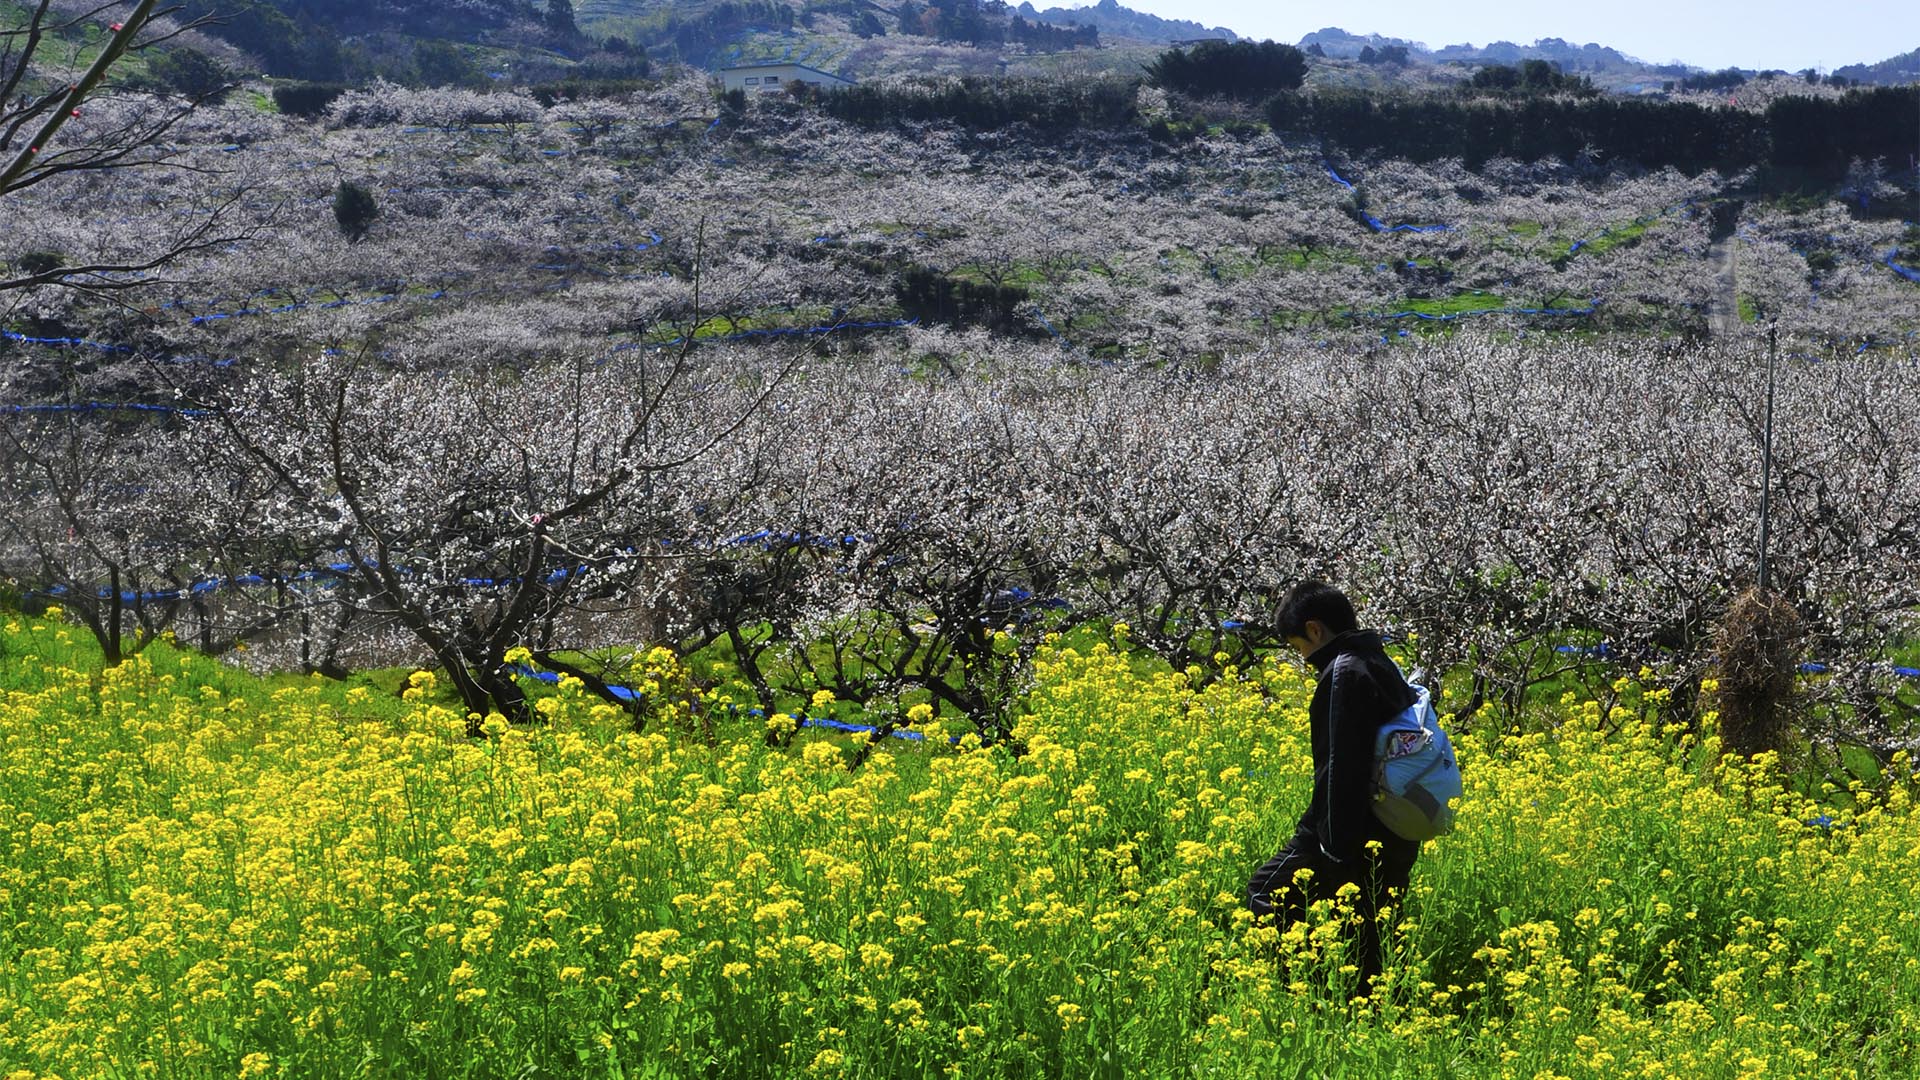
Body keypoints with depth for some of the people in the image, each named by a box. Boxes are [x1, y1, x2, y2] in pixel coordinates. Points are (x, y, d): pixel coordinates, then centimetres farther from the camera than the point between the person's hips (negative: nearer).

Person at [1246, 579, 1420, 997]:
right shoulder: (1387, 668, 16)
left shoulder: (1344, 673, -13)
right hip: (1395, 843, 9)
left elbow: (1340, 766, -19)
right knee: (1366, 945, 13)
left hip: (1350, 836, -9)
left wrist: (1335, 853, -20)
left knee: (1267, 895, -4)